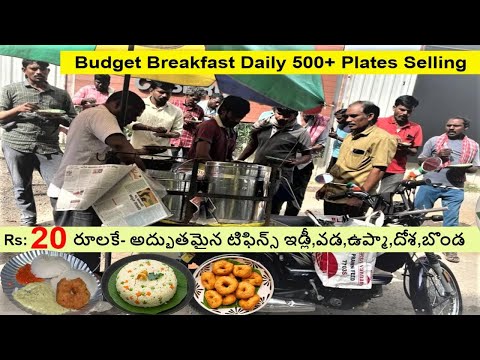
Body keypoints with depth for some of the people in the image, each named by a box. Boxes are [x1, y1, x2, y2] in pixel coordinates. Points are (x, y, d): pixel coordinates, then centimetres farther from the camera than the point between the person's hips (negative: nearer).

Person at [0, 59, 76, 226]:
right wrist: (18, 109, -11)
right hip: (16, 146, 0)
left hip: (49, 147, 0)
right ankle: (28, 220, 20)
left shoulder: (61, 94, 15)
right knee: (21, 186, 6)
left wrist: (58, 118, -7)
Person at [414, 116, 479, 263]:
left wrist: (464, 169, -11)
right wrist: (437, 156, -11)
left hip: (455, 188, 1)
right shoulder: (434, 141, 7)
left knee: (451, 218, 3)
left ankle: (450, 248, 15)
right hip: (429, 184, 0)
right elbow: (420, 160, 6)